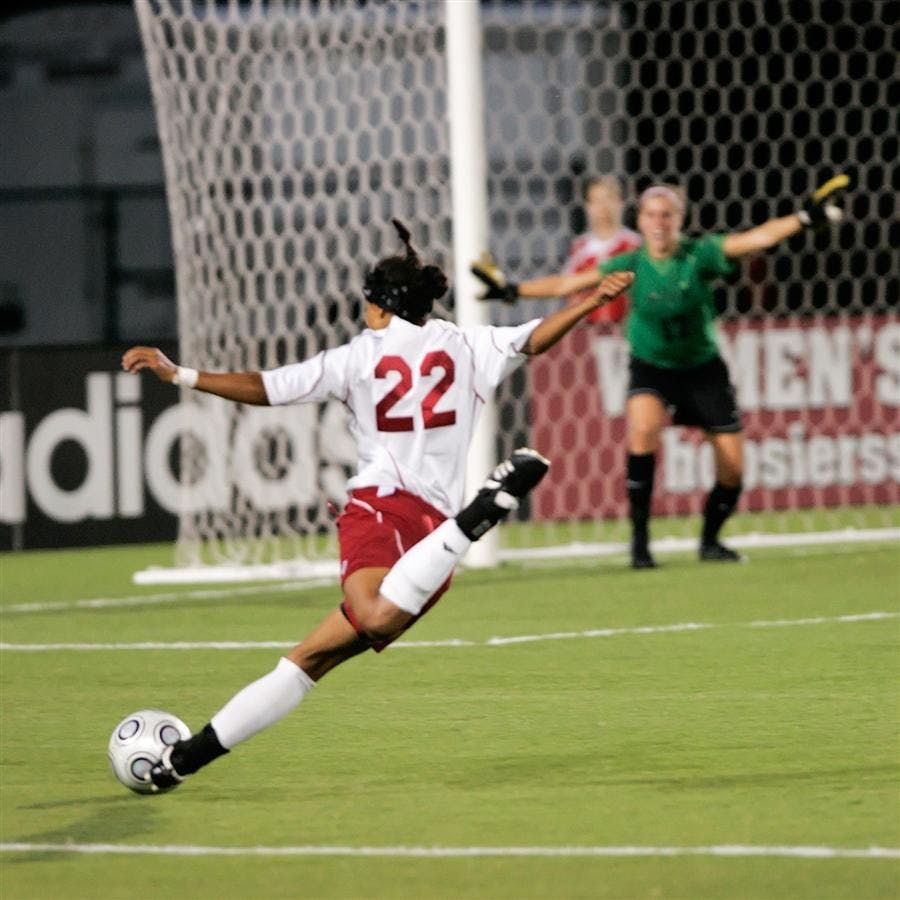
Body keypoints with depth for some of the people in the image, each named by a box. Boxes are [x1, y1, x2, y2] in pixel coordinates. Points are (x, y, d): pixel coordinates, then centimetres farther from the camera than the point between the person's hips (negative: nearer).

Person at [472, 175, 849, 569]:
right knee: (643, 429, -31)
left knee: (732, 468, 0)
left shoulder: (700, 255, -15)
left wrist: (805, 218, -37)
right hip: (651, 369, -1)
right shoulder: (632, 264, -12)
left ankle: (710, 540, 28)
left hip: (703, 368, 1)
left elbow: (758, 238, -24)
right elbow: (569, 283, -8)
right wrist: (512, 290, -13)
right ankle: (640, 537, -21)